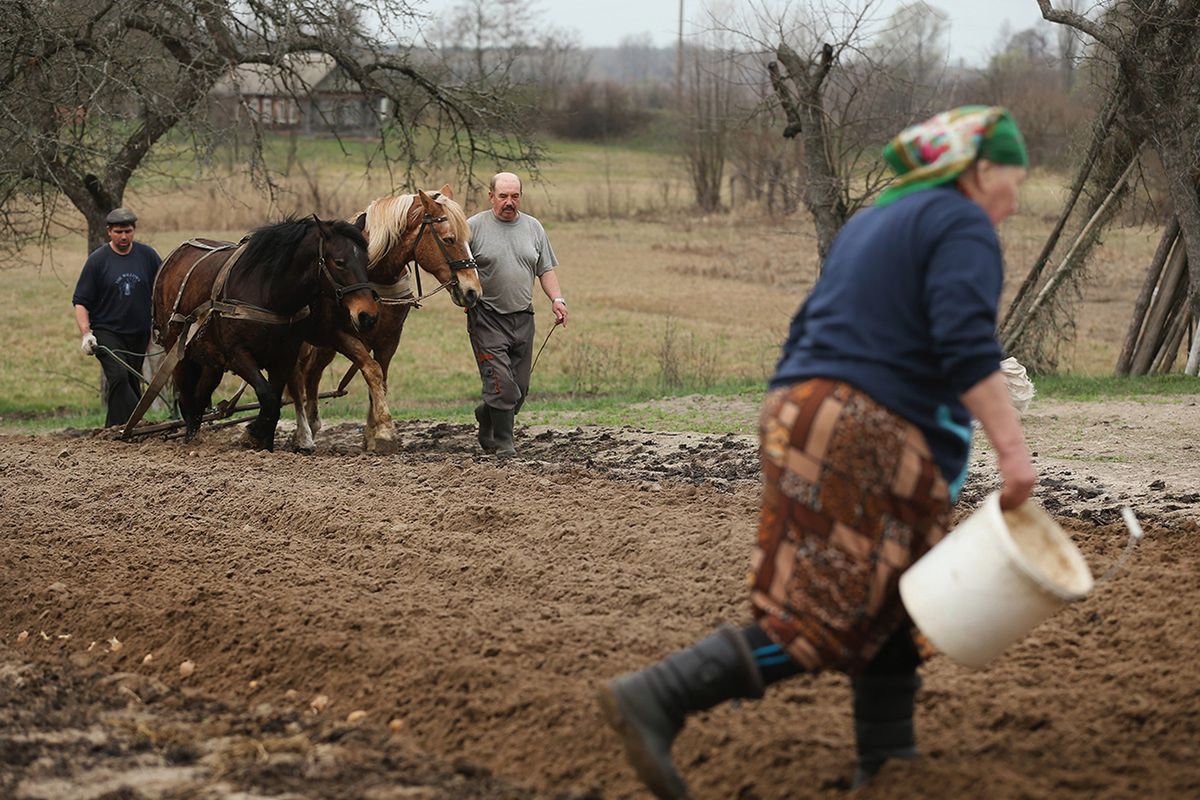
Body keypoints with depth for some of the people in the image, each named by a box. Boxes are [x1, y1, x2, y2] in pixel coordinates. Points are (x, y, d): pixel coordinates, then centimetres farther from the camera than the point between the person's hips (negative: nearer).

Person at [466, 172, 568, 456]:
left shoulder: (533, 228, 10)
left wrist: (557, 299, -2)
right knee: (502, 385, -13)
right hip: (487, 318, -5)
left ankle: (486, 415, 34)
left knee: (520, 387, 9)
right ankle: (503, 444, -4)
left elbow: (546, 270, 13)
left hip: (523, 318, 5)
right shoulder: (474, 227, -3)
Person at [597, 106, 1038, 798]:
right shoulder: (964, 229, -3)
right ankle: (653, 700, -22)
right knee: (813, 622, -13)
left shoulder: (872, 226, 24)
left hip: (803, 409, 10)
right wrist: (1012, 449, -22)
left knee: (892, 610, 14)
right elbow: (967, 345, -19)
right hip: (867, 433, -10)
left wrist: (790, 438, 27)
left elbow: (809, 334, 24)